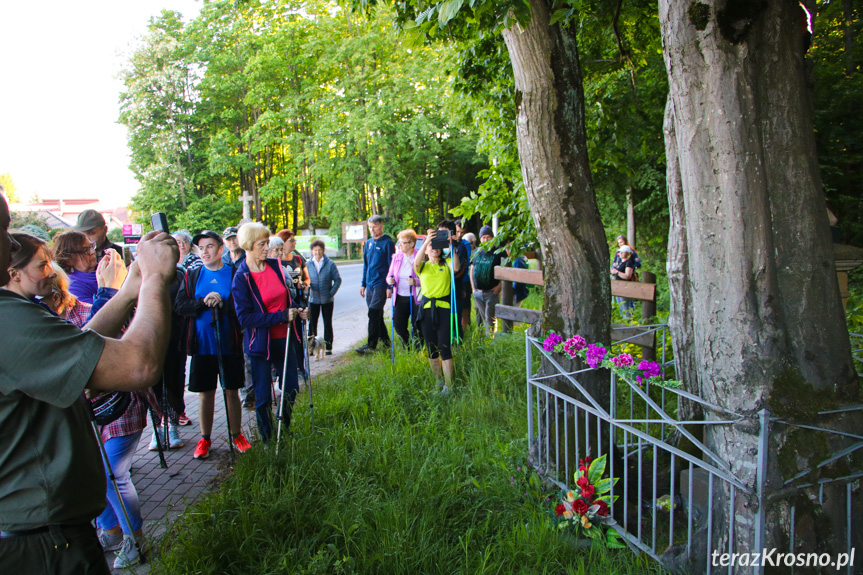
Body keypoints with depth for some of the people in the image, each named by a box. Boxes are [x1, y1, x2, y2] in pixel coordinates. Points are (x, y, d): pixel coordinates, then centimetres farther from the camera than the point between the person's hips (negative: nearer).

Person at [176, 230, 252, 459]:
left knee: (232, 391, 8)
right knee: (205, 392, 10)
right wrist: (203, 302, -18)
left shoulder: (234, 274, -1)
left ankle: (236, 434, 24)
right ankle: (205, 438, 23)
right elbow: (180, 306, -3)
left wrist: (222, 304, -22)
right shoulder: (191, 275, 7)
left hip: (229, 344, -2)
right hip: (202, 345, 2)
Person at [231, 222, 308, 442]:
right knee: (263, 396, 5)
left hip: (283, 338, 6)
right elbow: (244, 317, -18)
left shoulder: (275, 265, 4)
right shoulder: (241, 278, -13)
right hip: (260, 343, -5)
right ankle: (268, 442, 23)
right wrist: (281, 316, -21)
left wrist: (297, 310, -1)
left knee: (291, 388, 14)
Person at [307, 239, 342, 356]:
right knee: (312, 323, 3)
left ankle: (328, 346, 17)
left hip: (327, 299, -1)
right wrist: (307, 286, -10)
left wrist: (331, 292, -8)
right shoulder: (308, 264, 1)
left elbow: (338, 280, 0)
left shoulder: (330, 264, -4)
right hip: (313, 299, 1)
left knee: (327, 323, 8)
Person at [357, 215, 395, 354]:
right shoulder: (368, 243, 14)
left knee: (374, 314, -11)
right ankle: (385, 340, 25)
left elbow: (391, 265, -8)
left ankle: (371, 345, -8)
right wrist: (363, 284, 16)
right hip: (370, 284, 7)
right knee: (376, 315, 12)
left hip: (381, 284, -7)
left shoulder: (387, 243, -6)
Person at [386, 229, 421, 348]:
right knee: (398, 325, 6)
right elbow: (390, 274, 17)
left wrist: (416, 282, -25)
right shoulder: (397, 256, 8)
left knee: (417, 327, -2)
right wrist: (389, 279, -5)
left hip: (415, 298, -5)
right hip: (400, 297, 5)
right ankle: (407, 347, 29)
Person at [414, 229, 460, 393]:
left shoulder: (446, 264, 11)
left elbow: (456, 267, -12)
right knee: (431, 348, 8)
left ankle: (448, 386, -4)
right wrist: (426, 241, -20)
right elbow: (416, 262, -11)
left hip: (444, 307, -2)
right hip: (426, 308, 2)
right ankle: (437, 382, 21)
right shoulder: (422, 266, 13)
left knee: (445, 347, -8)